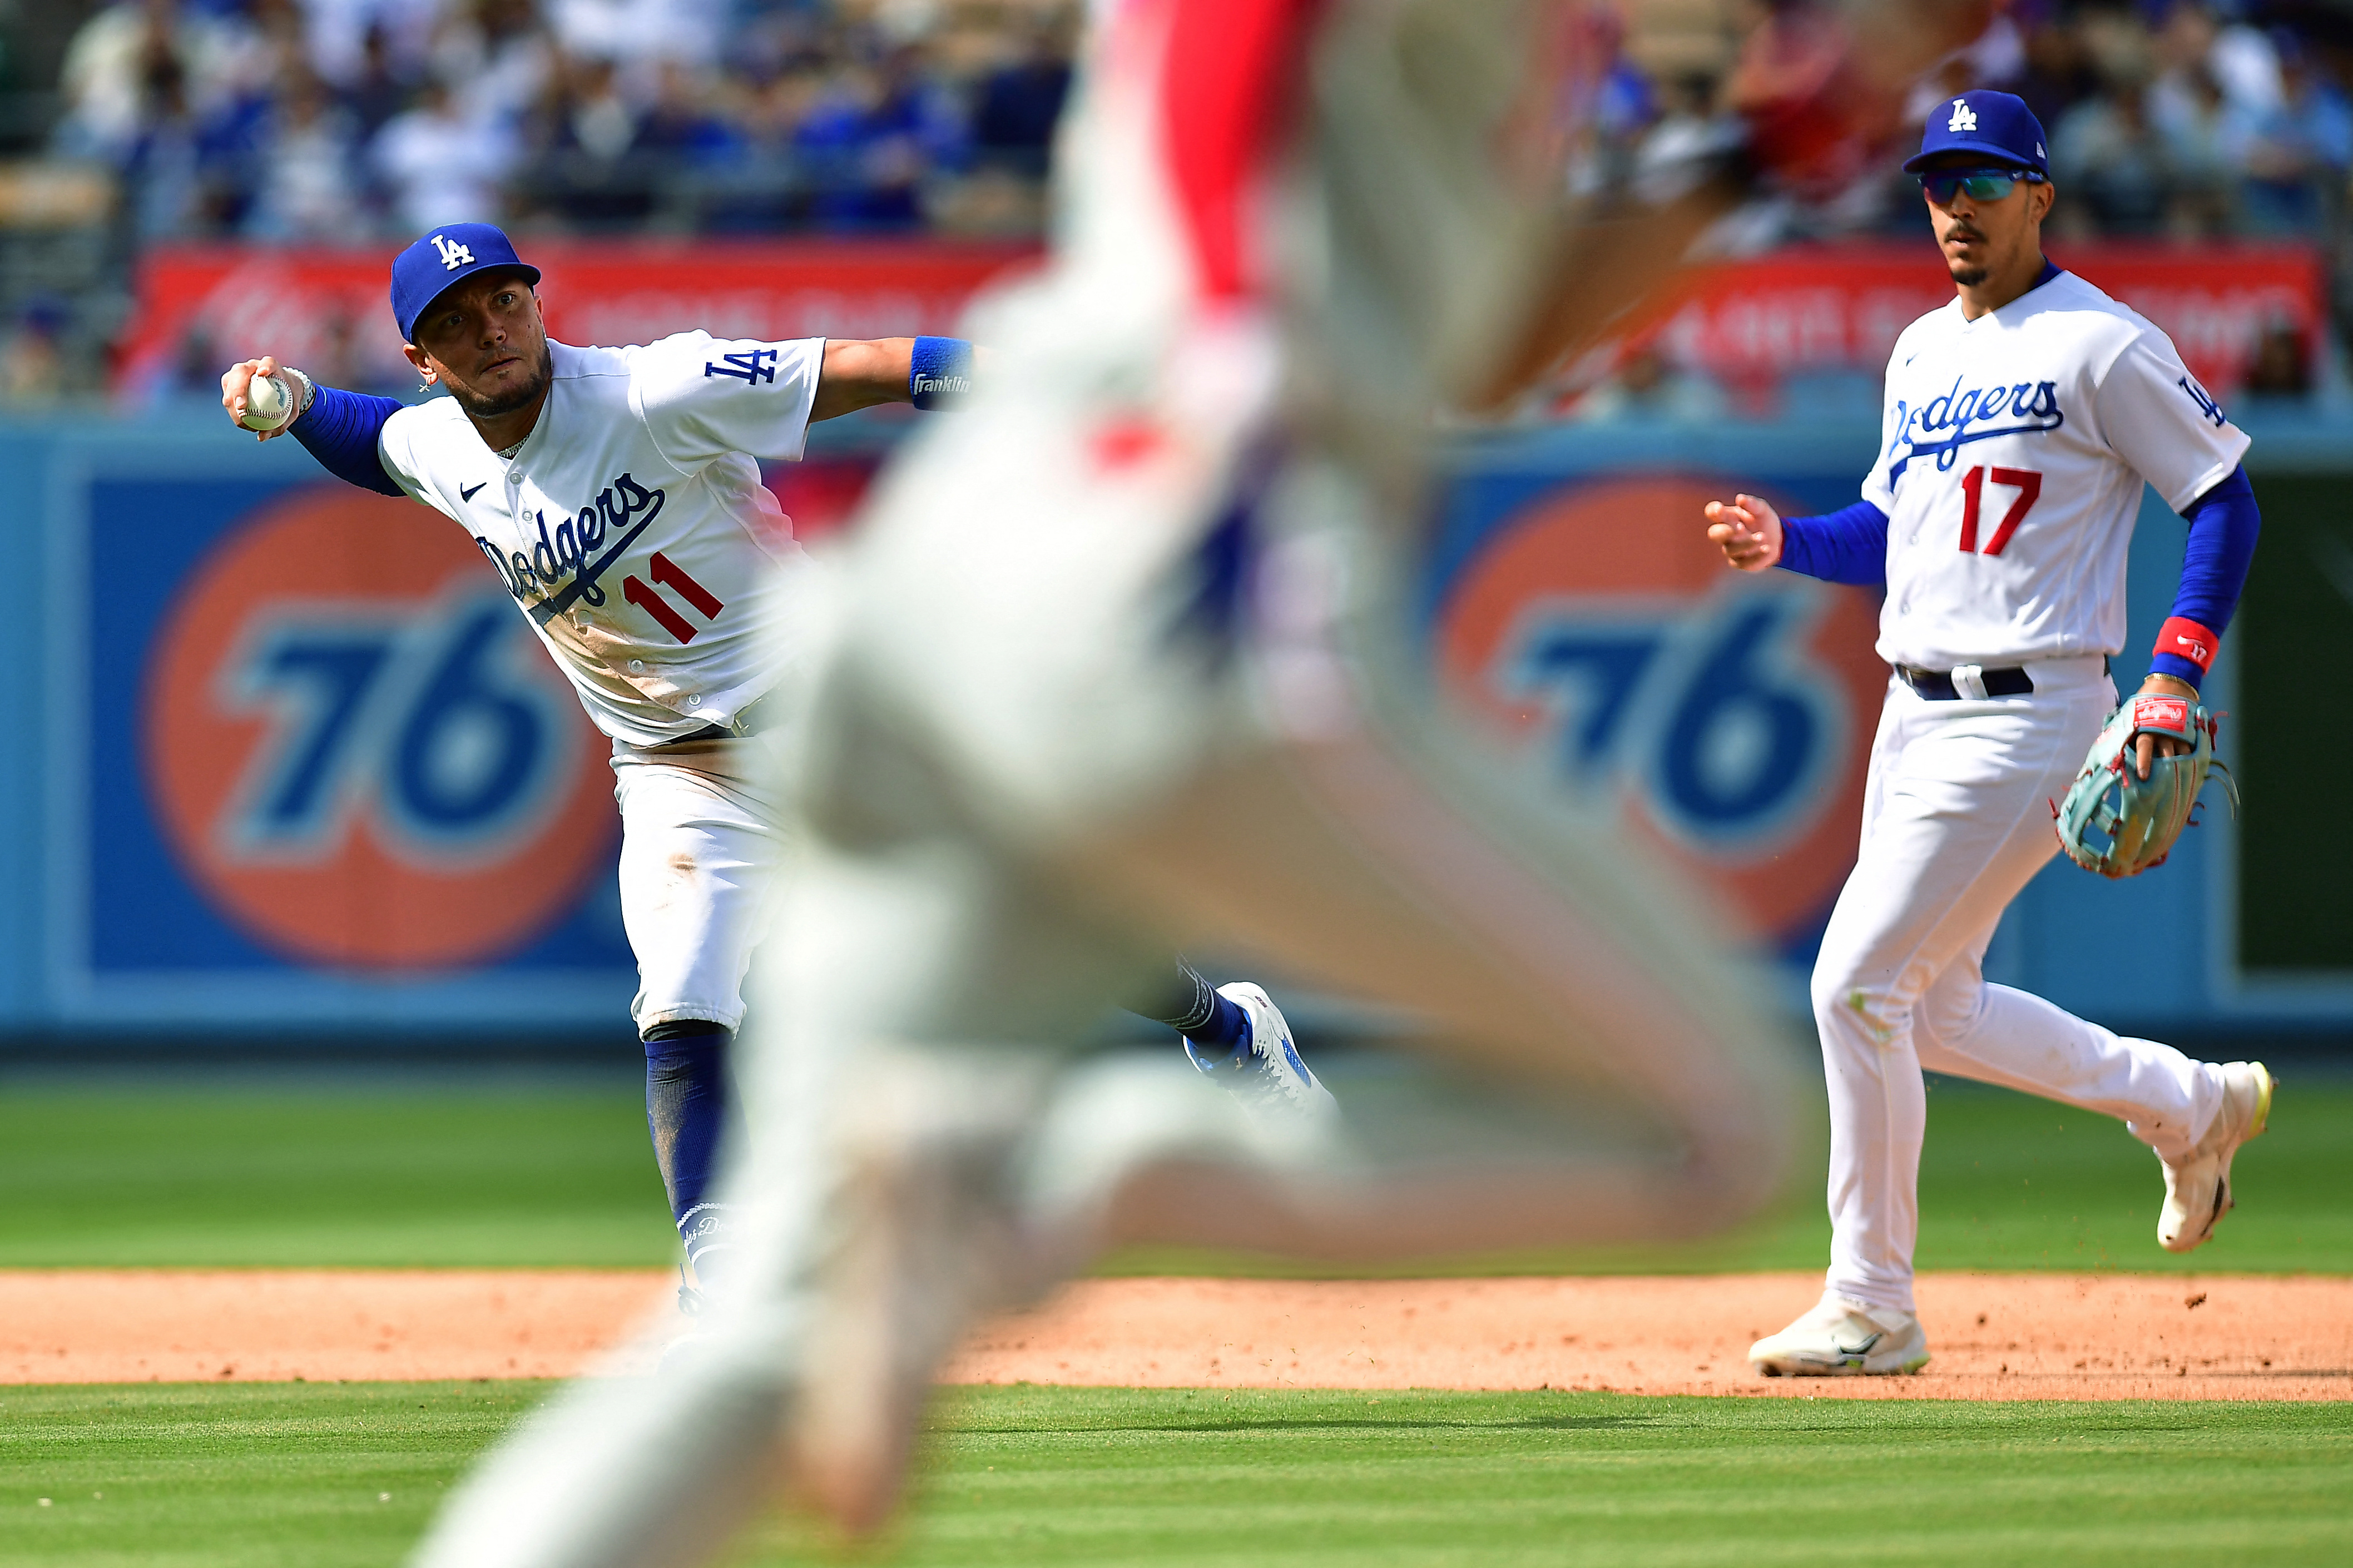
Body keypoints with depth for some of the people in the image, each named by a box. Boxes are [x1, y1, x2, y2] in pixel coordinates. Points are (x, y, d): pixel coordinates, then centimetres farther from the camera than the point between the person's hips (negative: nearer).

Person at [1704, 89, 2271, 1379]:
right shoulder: (1921, 352, 15)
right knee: (1931, 1010, 13)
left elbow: (2224, 496, -7)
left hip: (2023, 720, -9)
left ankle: (1871, 1309, -4)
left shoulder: (2101, 344, -9)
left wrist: (2173, 677, -16)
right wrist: (1786, 544, 3)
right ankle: (2192, 1103, 33)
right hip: (1916, 718, 9)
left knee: (1856, 984, -13)